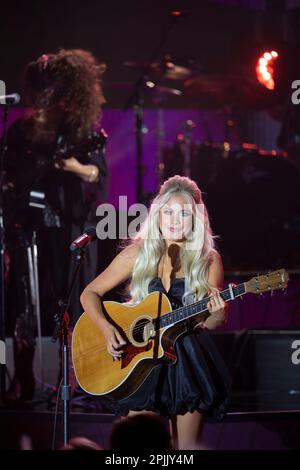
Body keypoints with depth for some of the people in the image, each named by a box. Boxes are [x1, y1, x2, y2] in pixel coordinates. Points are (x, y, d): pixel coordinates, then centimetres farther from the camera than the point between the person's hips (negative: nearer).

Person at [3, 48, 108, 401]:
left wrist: (74, 166, -19)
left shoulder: (81, 129, 3)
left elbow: (99, 175, 1)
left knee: (71, 302, -1)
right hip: (28, 226, 1)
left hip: (70, 227, -1)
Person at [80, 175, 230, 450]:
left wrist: (217, 314, -21)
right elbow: (90, 293, 1)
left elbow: (215, 322, 2)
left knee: (187, 446, 3)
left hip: (189, 362, 0)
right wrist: (106, 328, -16)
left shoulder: (208, 260, -2)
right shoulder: (137, 254, -2)